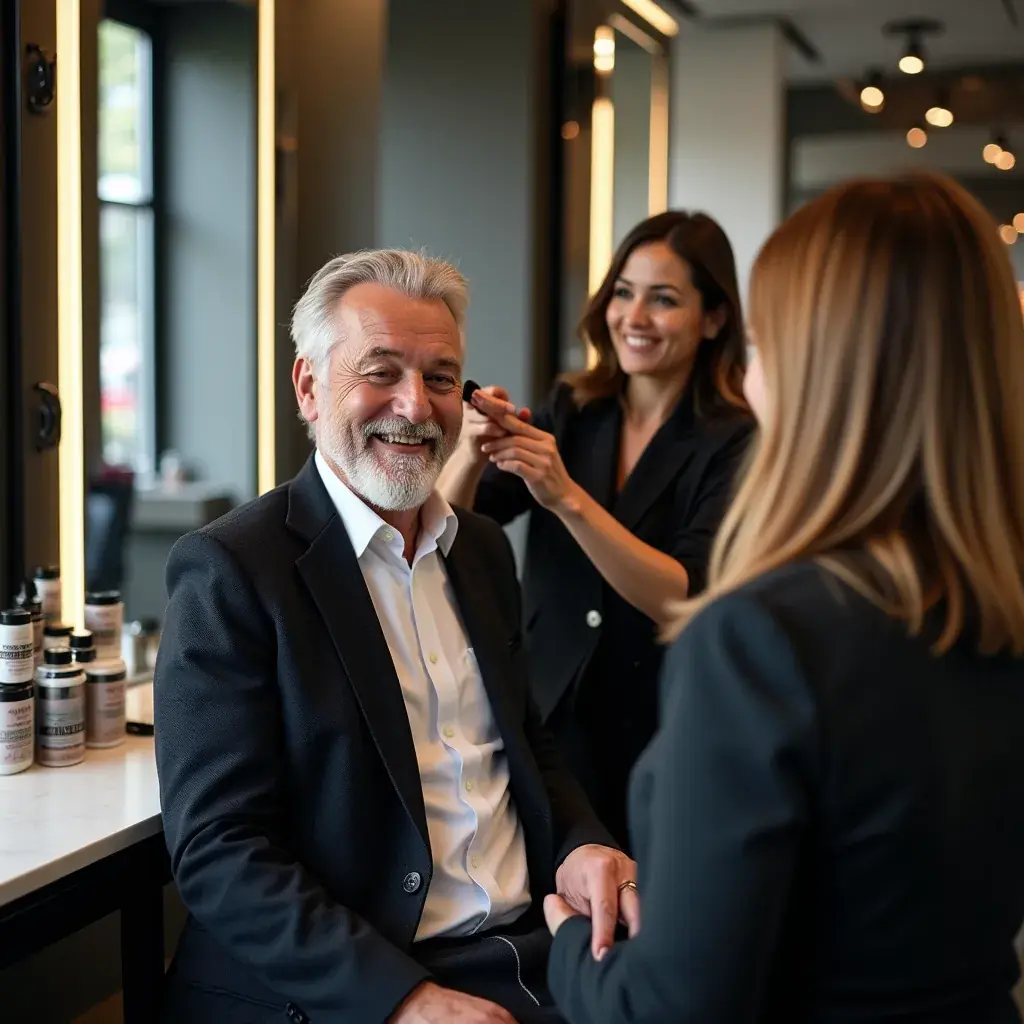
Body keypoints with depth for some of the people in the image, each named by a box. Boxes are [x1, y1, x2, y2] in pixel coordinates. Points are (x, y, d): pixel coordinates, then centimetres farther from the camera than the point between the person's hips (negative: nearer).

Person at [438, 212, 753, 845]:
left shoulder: (734, 442, -10)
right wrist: (473, 455, -28)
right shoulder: (569, 414, 1)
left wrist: (567, 497, -32)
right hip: (548, 723, 3)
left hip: (660, 746, -3)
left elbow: (688, 600, -22)